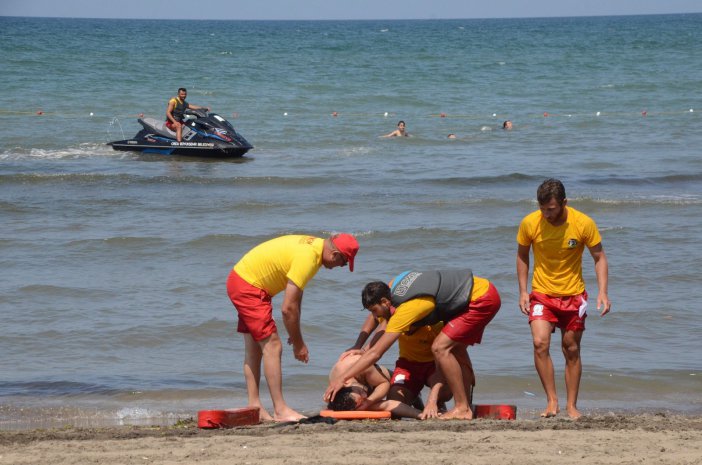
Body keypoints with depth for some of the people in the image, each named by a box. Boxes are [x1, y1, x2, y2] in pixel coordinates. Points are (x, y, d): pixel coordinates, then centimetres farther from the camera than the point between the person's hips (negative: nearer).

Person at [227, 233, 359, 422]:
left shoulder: (314, 245, 5)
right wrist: (298, 344, -13)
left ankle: (254, 407, 15)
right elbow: (288, 308, -24)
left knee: (254, 350, 12)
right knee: (272, 347, -10)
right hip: (248, 287, -11)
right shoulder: (307, 258, -25)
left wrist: (295, 334, 12)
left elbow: (296, 295, 13)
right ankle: (280, 410, -10)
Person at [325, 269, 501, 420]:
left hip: (482, 299, -10)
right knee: (456, 349, 19)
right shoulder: (393, 286, 2)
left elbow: (376, 353, -23)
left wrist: (342, 379, -22)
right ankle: (467, 407, 23)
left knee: (440, 347, -15)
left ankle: (462, 408, -9)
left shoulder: (405, 310, -22)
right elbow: (375, 318, 21)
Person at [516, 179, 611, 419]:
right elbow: (522, 256, 4)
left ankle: (571, 405, 17)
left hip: (573, 295, 0)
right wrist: (523, 291, -3)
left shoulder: (583, 224, -15)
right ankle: (552, 401, -10)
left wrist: (602, 292, -16)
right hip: (541, 294, 0)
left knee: (572, 350, 6)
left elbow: (599, 258, -4)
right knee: (540, 343, -19)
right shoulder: (529, 223, -13)